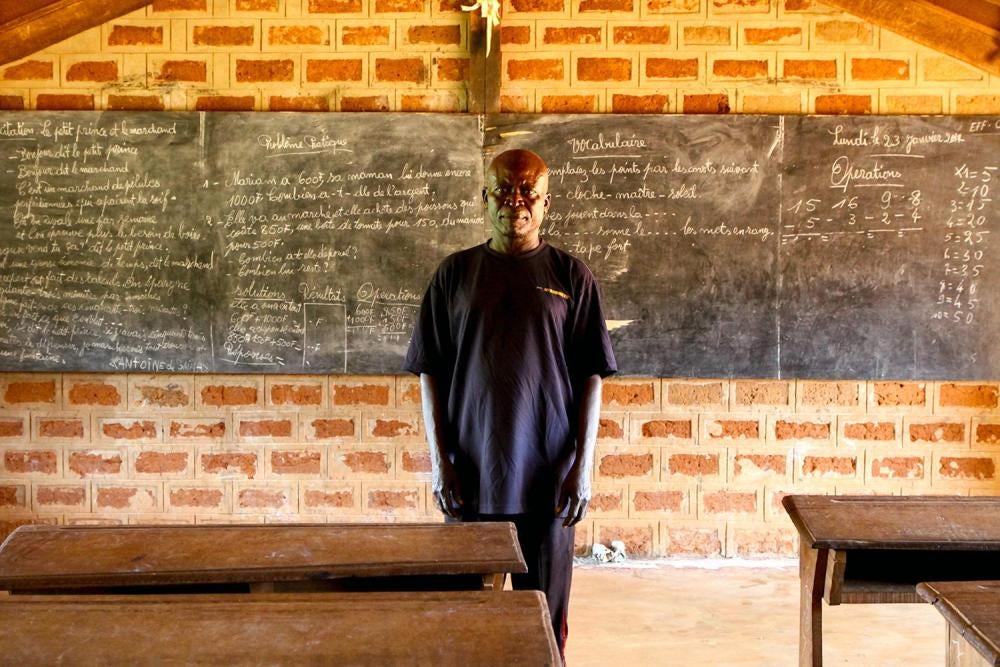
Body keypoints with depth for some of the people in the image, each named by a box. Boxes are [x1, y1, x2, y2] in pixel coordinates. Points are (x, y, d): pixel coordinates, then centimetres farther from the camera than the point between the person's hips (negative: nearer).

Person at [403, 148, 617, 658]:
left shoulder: (571, 276, 2)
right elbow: (429, 373, 5)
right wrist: (439, 460, -2)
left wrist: (583, 466, -5)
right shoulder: (455, 273, 5)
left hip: (547, 478, -1)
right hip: (471, 476, 1)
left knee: (545, 614, 7)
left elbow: (591, 378, 1)